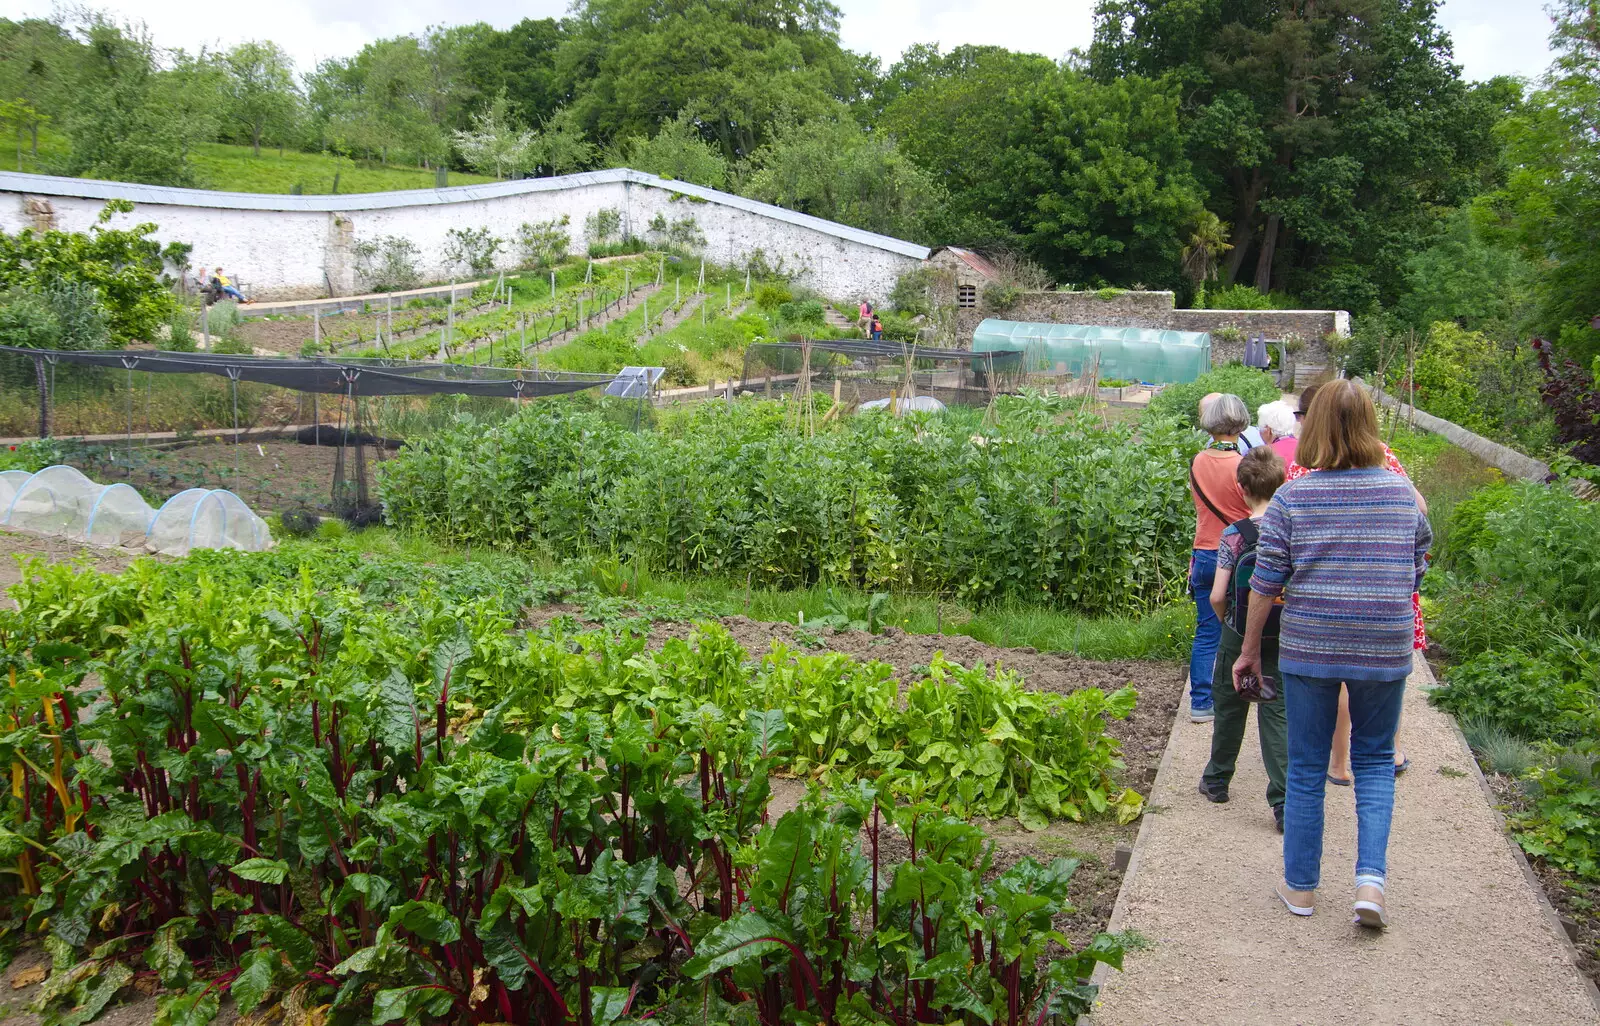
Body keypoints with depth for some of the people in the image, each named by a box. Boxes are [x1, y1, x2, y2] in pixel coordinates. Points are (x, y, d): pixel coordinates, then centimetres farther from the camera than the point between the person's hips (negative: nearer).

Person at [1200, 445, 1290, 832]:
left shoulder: (1235, 535, -13)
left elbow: (1217, 597, -15)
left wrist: (1228, 621, 6)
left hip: (1239, 637, -1)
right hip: (1283, 640, 1)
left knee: (1229, 708, 15)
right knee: (1276, 713, 5)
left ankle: (1217, 781, 32)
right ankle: (1285, 802, -1)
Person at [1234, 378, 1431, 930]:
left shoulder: (1291, 498, -8)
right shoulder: (1402, 492, -1)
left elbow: (1264, 586, -6)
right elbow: (1417, 569, 8)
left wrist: (1249, 650, 5)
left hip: (1308, 649, -1)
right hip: (1384, 650, 1)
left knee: (1306, 768, 10)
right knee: (1375, 760, 17)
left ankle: (1300, 886, 21)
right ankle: (1370, 878, 3)